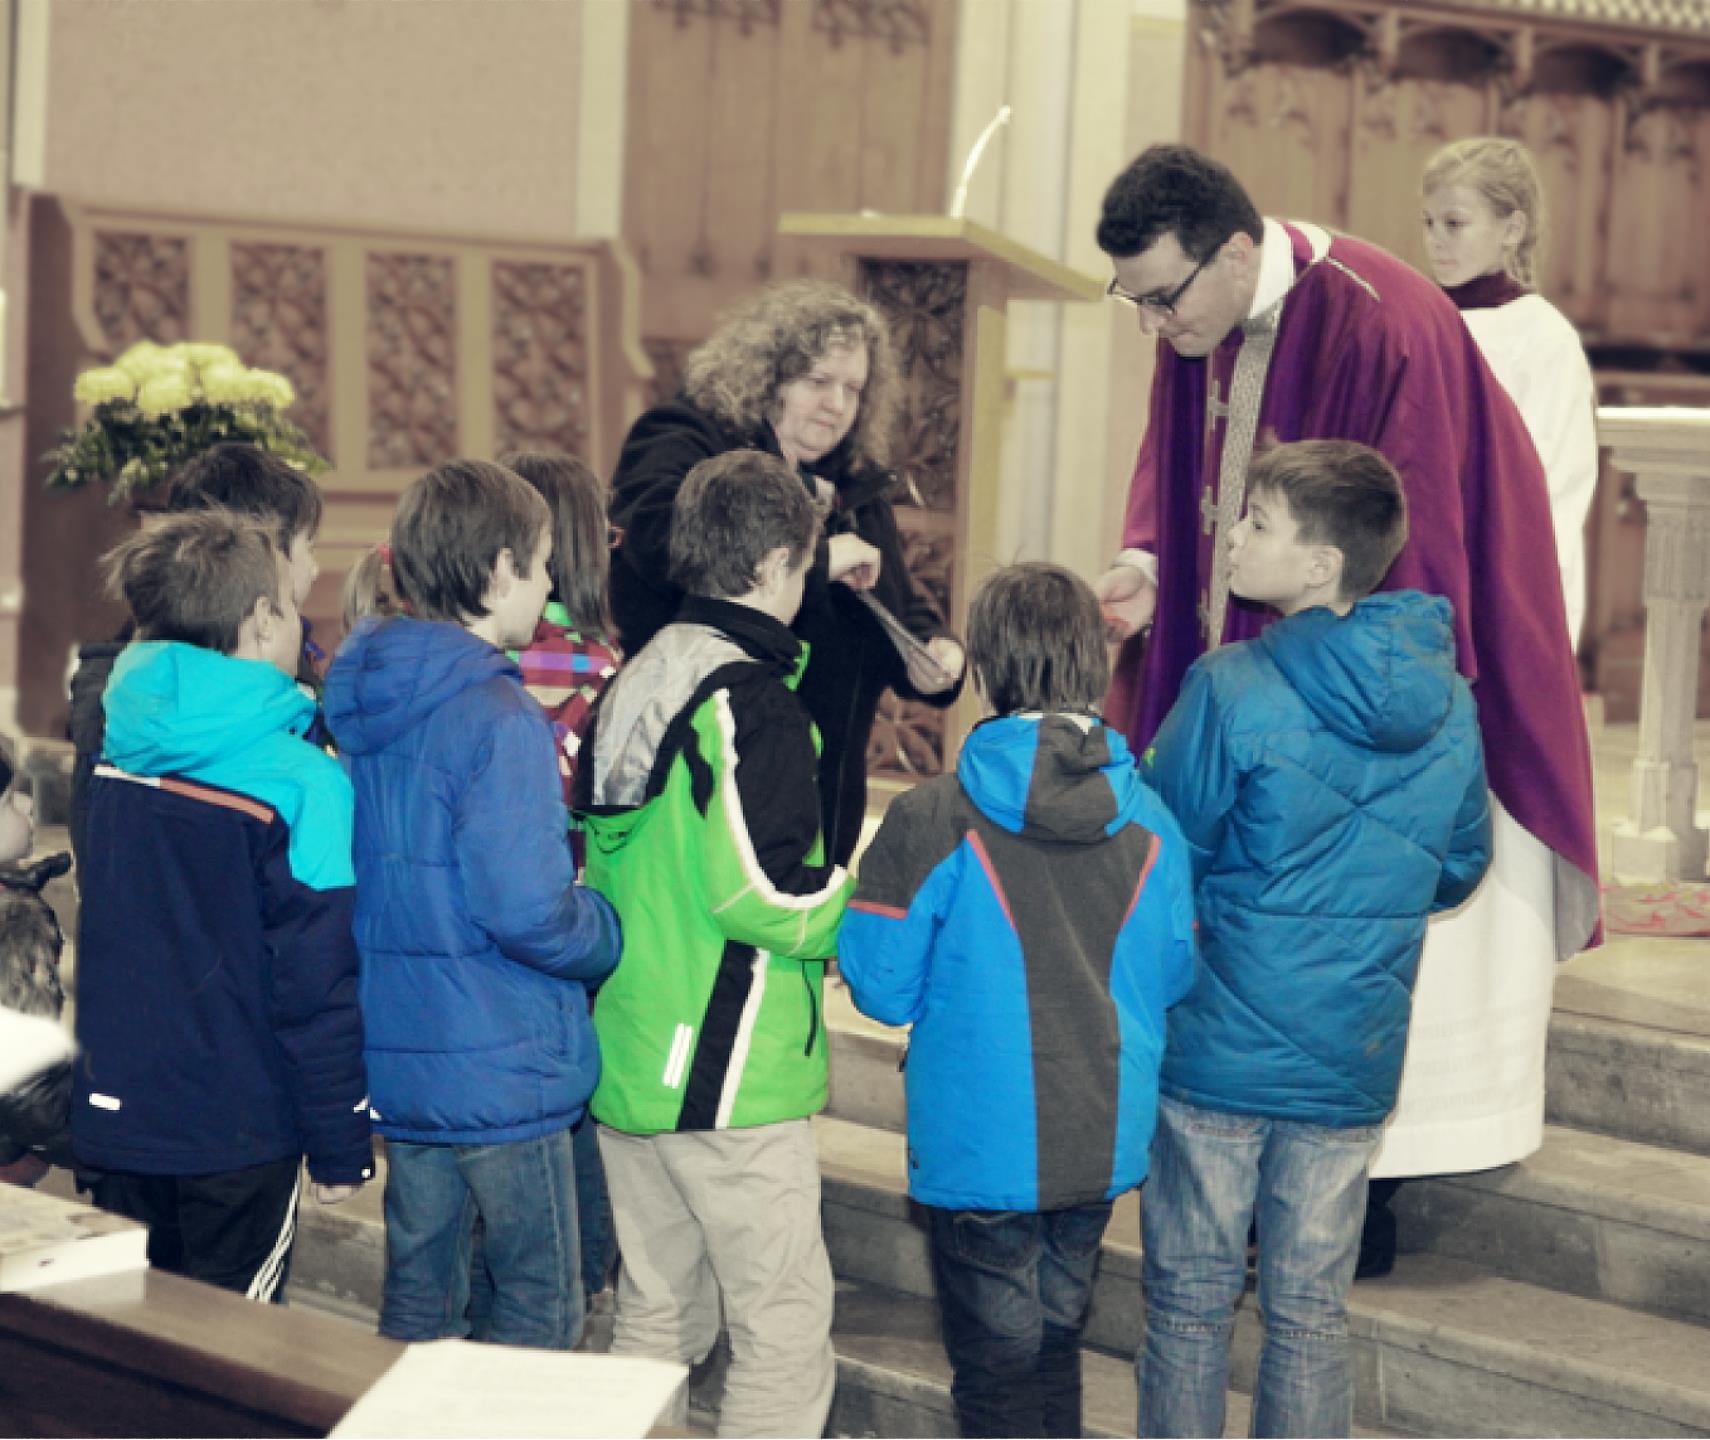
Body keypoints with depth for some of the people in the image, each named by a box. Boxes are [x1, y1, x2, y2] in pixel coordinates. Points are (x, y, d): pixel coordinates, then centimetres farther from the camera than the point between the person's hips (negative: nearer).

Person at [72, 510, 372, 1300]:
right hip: (234, 1138, -5)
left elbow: (105, 929, 11)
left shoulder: (116, 755, 1)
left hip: (114, 1113, 6)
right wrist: (340, 1147, -6)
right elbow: (318, 987, -15)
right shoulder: (301, 782, -17)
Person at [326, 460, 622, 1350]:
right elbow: (525, 910, -25)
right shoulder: (499, 719, -20)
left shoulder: (360, 701, 6)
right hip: (501, 1068, -8)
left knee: (416, 1302, 18)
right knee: (539, 1310, 6)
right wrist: (610, 935, -7)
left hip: (395, 1063, 8)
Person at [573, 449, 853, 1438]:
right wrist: (861, 901, -7)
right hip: (729, 1081, -9)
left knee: (656, 1318, 18)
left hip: (625, 1061, 9)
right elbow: (757, 894, -22)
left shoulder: (630, 687, 11)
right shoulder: (751, 702, -16)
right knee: (785, 1333, -2)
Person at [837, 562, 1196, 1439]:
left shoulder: (931, 824, -18)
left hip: (983, 1150, -4)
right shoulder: (1150, 824, -5)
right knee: (1059, 1340, 21)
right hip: (1105, 1141, 4)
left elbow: (881, 988, -12)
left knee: (998, 1363, 8)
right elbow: (1175, 978, 5)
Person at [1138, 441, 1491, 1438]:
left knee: (1191, 1302, 10)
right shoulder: (1448, 702, -2)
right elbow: (1459, 869, 11)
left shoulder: (1231, 691, -18)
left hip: (1217, 1050, -4)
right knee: (1312, 1314, 13)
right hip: (1354, 1064, 4)